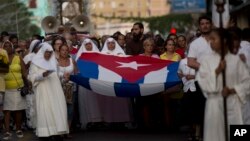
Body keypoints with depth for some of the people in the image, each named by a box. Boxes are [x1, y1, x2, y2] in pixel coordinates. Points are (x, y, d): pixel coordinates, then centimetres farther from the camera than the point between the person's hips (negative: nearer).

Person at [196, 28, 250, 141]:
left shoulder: (235, 59, 2)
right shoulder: (207, 60, 3)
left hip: (233, 103, 0)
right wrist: (217, 71, -14)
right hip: (215, 103, 0)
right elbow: (202, 82, -4)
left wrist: (232, 90, -10)